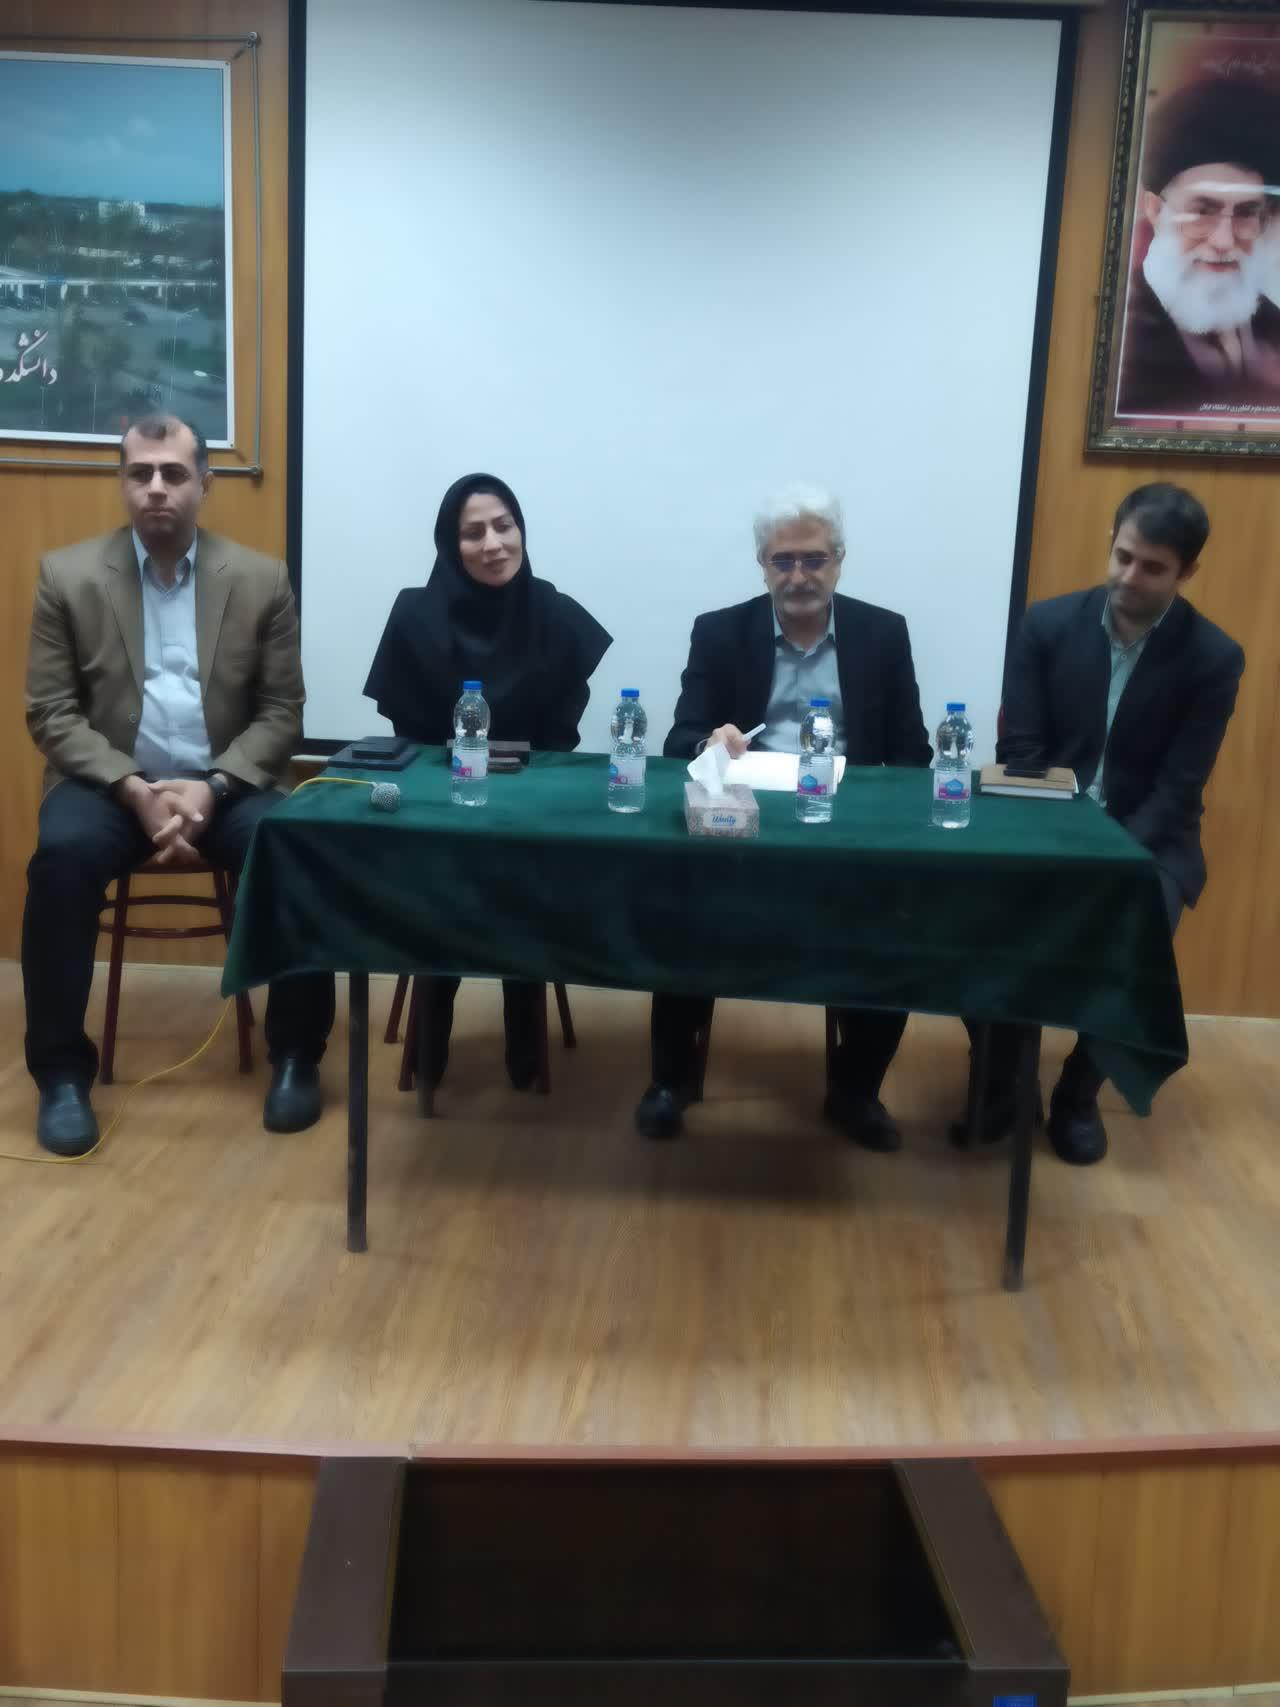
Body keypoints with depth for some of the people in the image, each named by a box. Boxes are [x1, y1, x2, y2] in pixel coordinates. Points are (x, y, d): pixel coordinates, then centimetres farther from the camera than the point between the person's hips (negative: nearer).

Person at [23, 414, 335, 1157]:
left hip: (225, 784, 1)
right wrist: (133, 788, -17)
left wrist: (213, 786, -15)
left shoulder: (261, 579, 2)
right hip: (109, 781, 0)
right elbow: (52, 713, -2)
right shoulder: (68, 575, 1)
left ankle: (296, 1056, -8)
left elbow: (282, 712, 1)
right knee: (63, 854, -32)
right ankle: (63, 1070, -15)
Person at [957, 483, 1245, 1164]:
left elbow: (1178, 788, -10)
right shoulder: (1048, 623, -2)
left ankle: (1079, 1093, -2)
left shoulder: (1214, 658, -6)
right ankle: (999, 1082, -4)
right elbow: (1019, 751, -4)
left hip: (1147, 838, -1)